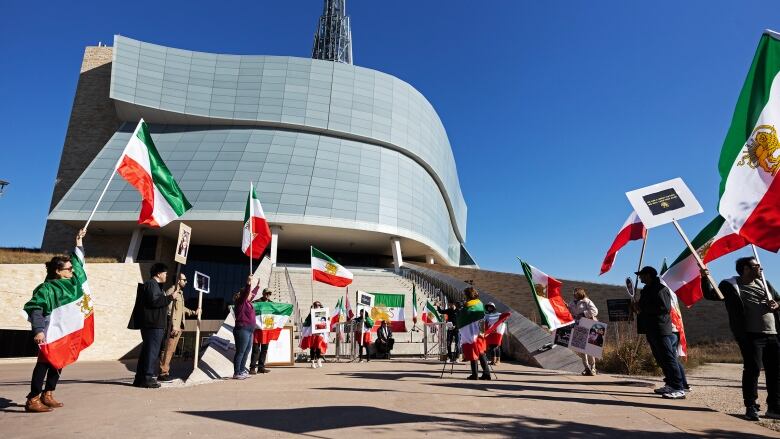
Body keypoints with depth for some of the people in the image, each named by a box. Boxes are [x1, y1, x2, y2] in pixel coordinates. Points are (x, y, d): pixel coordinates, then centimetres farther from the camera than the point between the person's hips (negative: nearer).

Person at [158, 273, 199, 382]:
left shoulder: (180, 292, 18)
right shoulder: (172, 291, -11)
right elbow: (170, 310, -18)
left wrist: (193, 312, 20)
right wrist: (174, 326, -21)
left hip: (178, 326, 9)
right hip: (173, 326, -9)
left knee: (171, 350, 12)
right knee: (167, 350, -5)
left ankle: (166, 371, 18)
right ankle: (163, 373, 0)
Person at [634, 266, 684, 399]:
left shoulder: (660, 289, -11)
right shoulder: (647, 289, 18)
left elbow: (665, 308, -22)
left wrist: (642, 308, -19)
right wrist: (638, 307, 7)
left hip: (660, 329, -10)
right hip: (651, 329, 10)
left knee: (668, 358, -10)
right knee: (660, 359, 13)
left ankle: (679, 389, -8)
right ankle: (670, 384, 20)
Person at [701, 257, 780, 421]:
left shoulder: (764, 283, 17)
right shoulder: (730, 285, -1)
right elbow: (710, 295, -5)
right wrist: (704, 278, -20)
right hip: (751, 335, -6)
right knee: (752, 370, -8)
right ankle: (751, 407, 1)